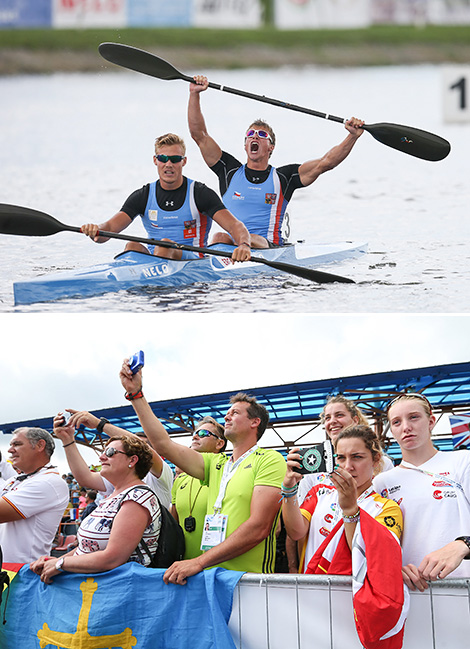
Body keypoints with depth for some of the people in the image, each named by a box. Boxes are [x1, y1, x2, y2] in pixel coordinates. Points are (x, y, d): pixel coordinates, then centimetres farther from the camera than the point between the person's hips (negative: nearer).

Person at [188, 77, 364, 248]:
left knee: (250, 240, -36)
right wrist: (195, 94, 3)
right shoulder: (231, 171, 15)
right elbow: (199, 135, 11)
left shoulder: (283, 177, 11)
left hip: (269, 247, -1)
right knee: (219, 238, -34)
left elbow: (325, 163, 5)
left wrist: (353, 136, -7)